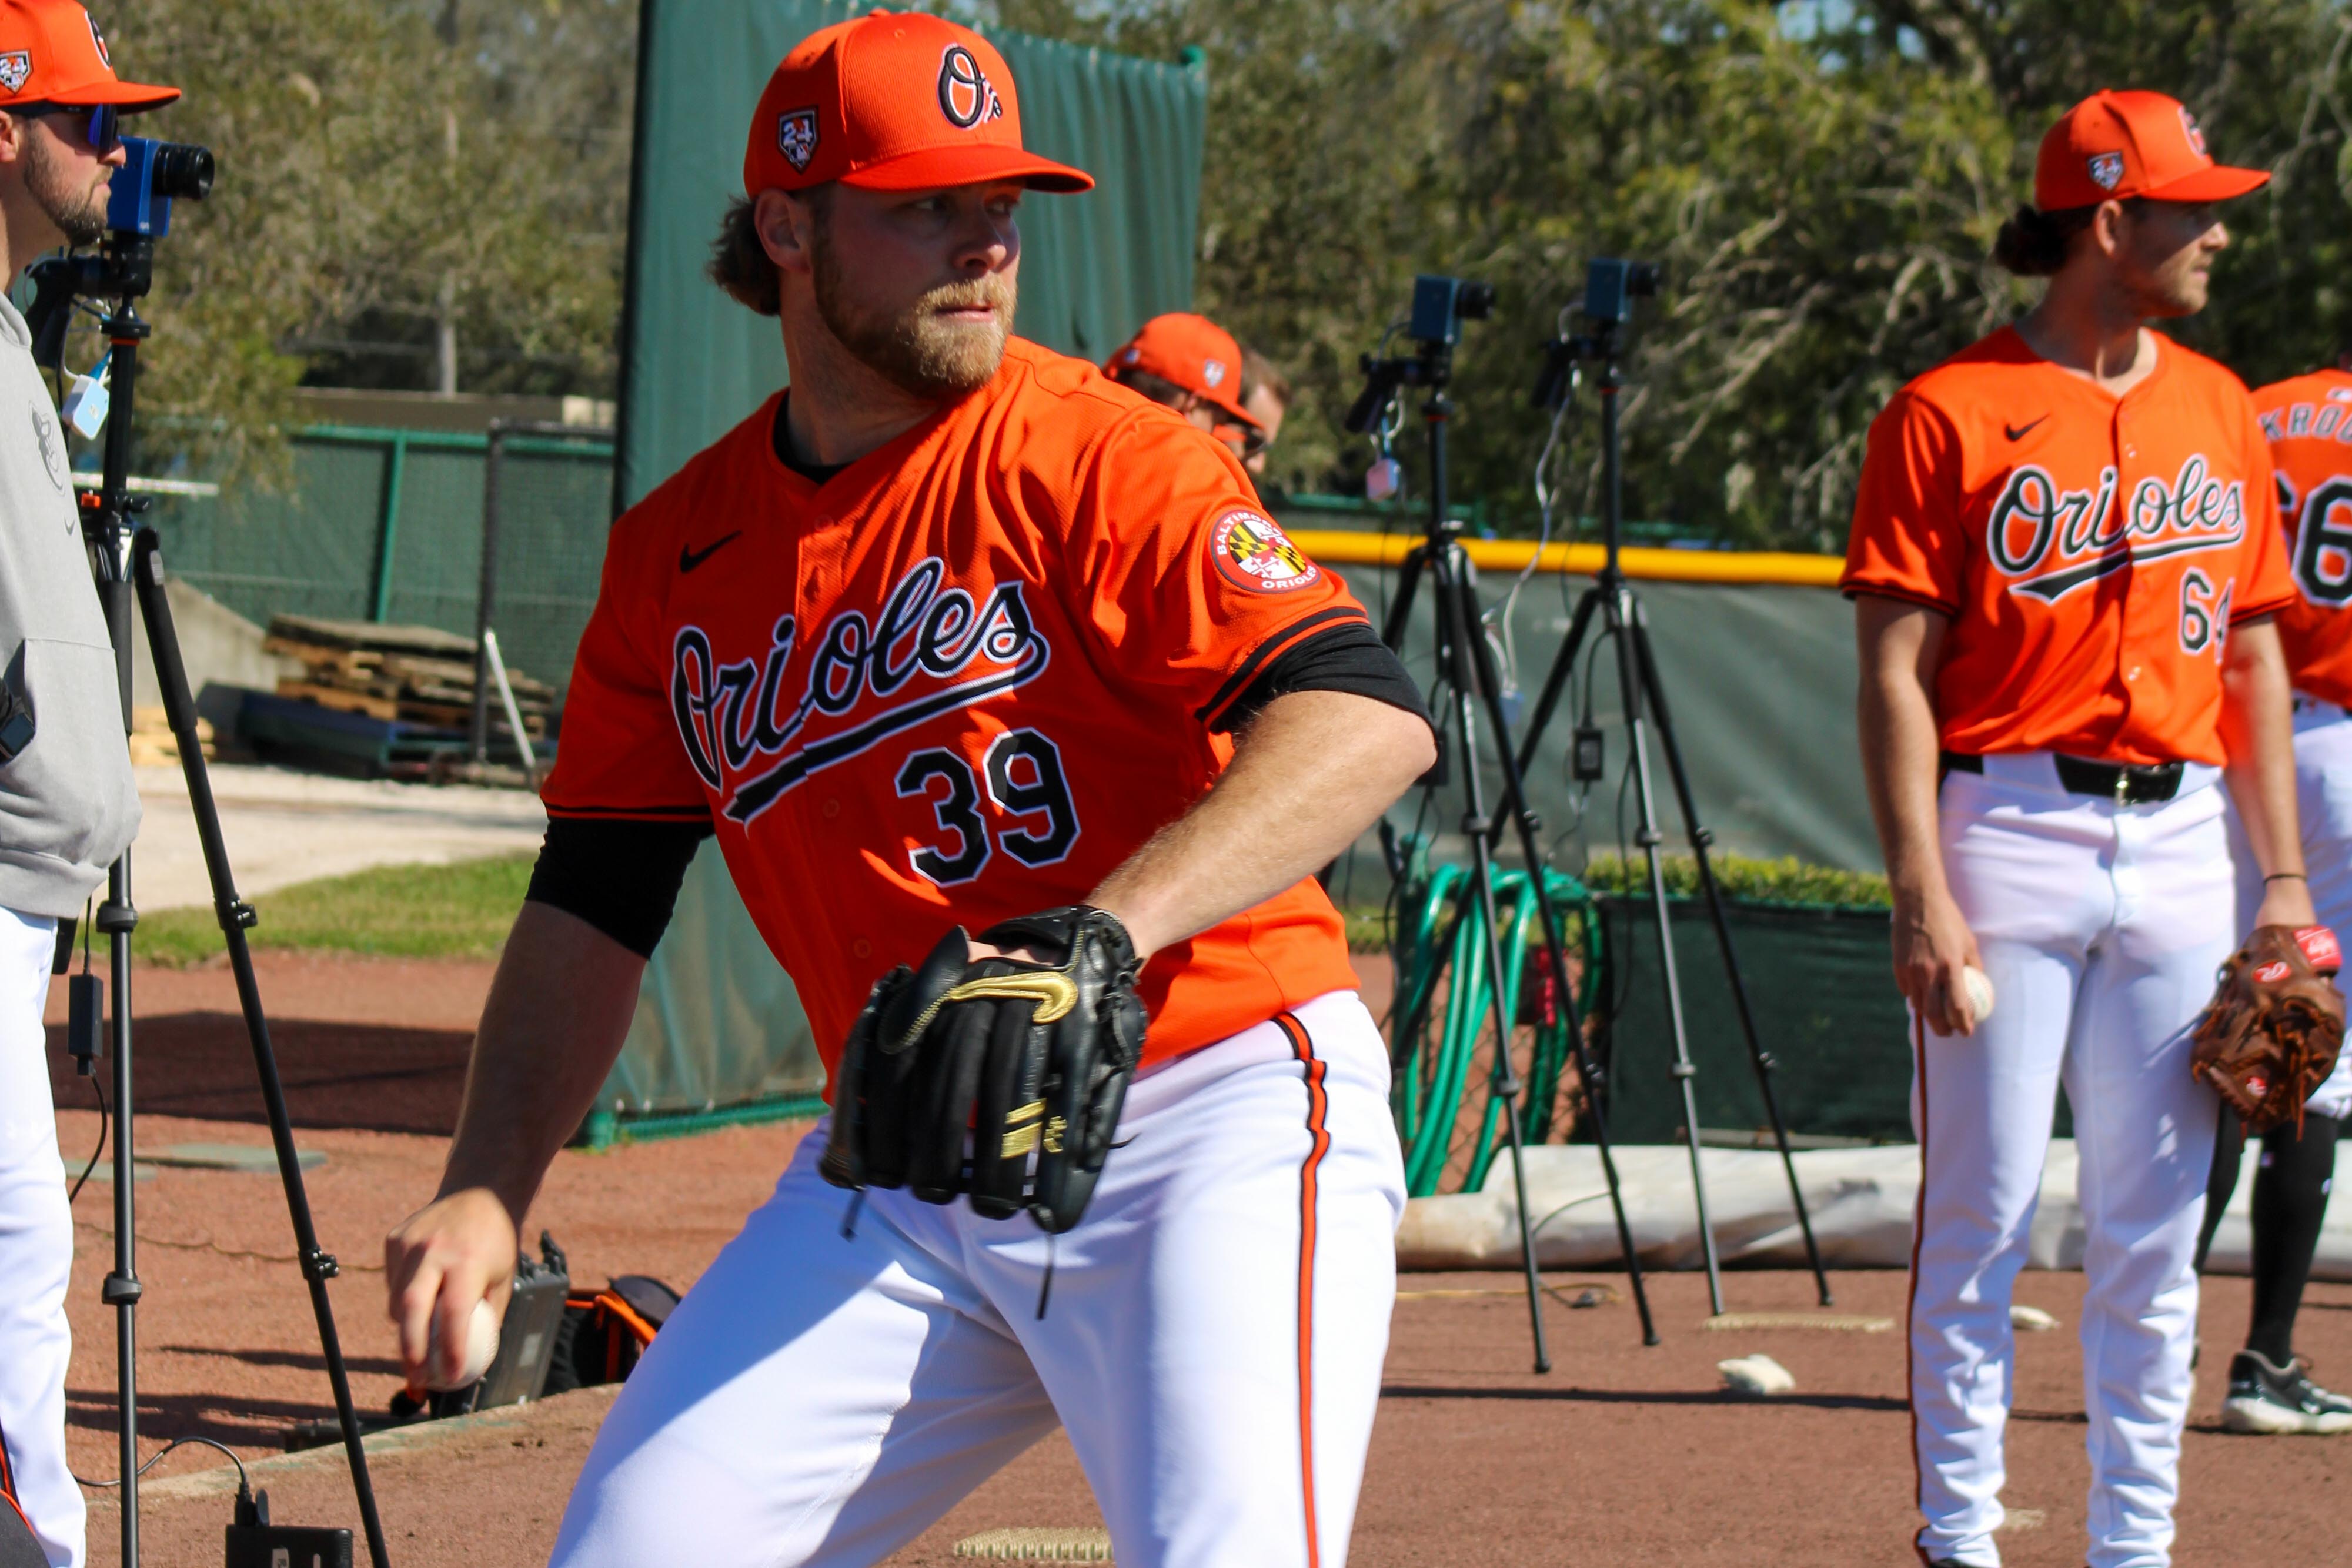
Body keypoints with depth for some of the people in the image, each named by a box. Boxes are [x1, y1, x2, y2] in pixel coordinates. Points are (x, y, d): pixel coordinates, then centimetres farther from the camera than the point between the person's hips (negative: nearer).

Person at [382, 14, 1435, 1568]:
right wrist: (487, 1194, 0)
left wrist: (1102, 939, -33)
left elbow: (1366, 716, -21)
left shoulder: (1103, 460, -8)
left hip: (1218, 1118, -5)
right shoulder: (677, 558, 9)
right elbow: (595, 901, 14)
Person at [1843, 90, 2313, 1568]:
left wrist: (2285, 877, 10)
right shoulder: (1950, 416, -4)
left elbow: (2256, 656, 17)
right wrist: (1922, 895, -15)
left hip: (2178, 843, 5)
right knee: (1983, 1210, -3)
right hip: (2007, 828, -5)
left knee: (2156, 1223, 6)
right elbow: (1899, 671, -7)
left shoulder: (2220, 409, 13)